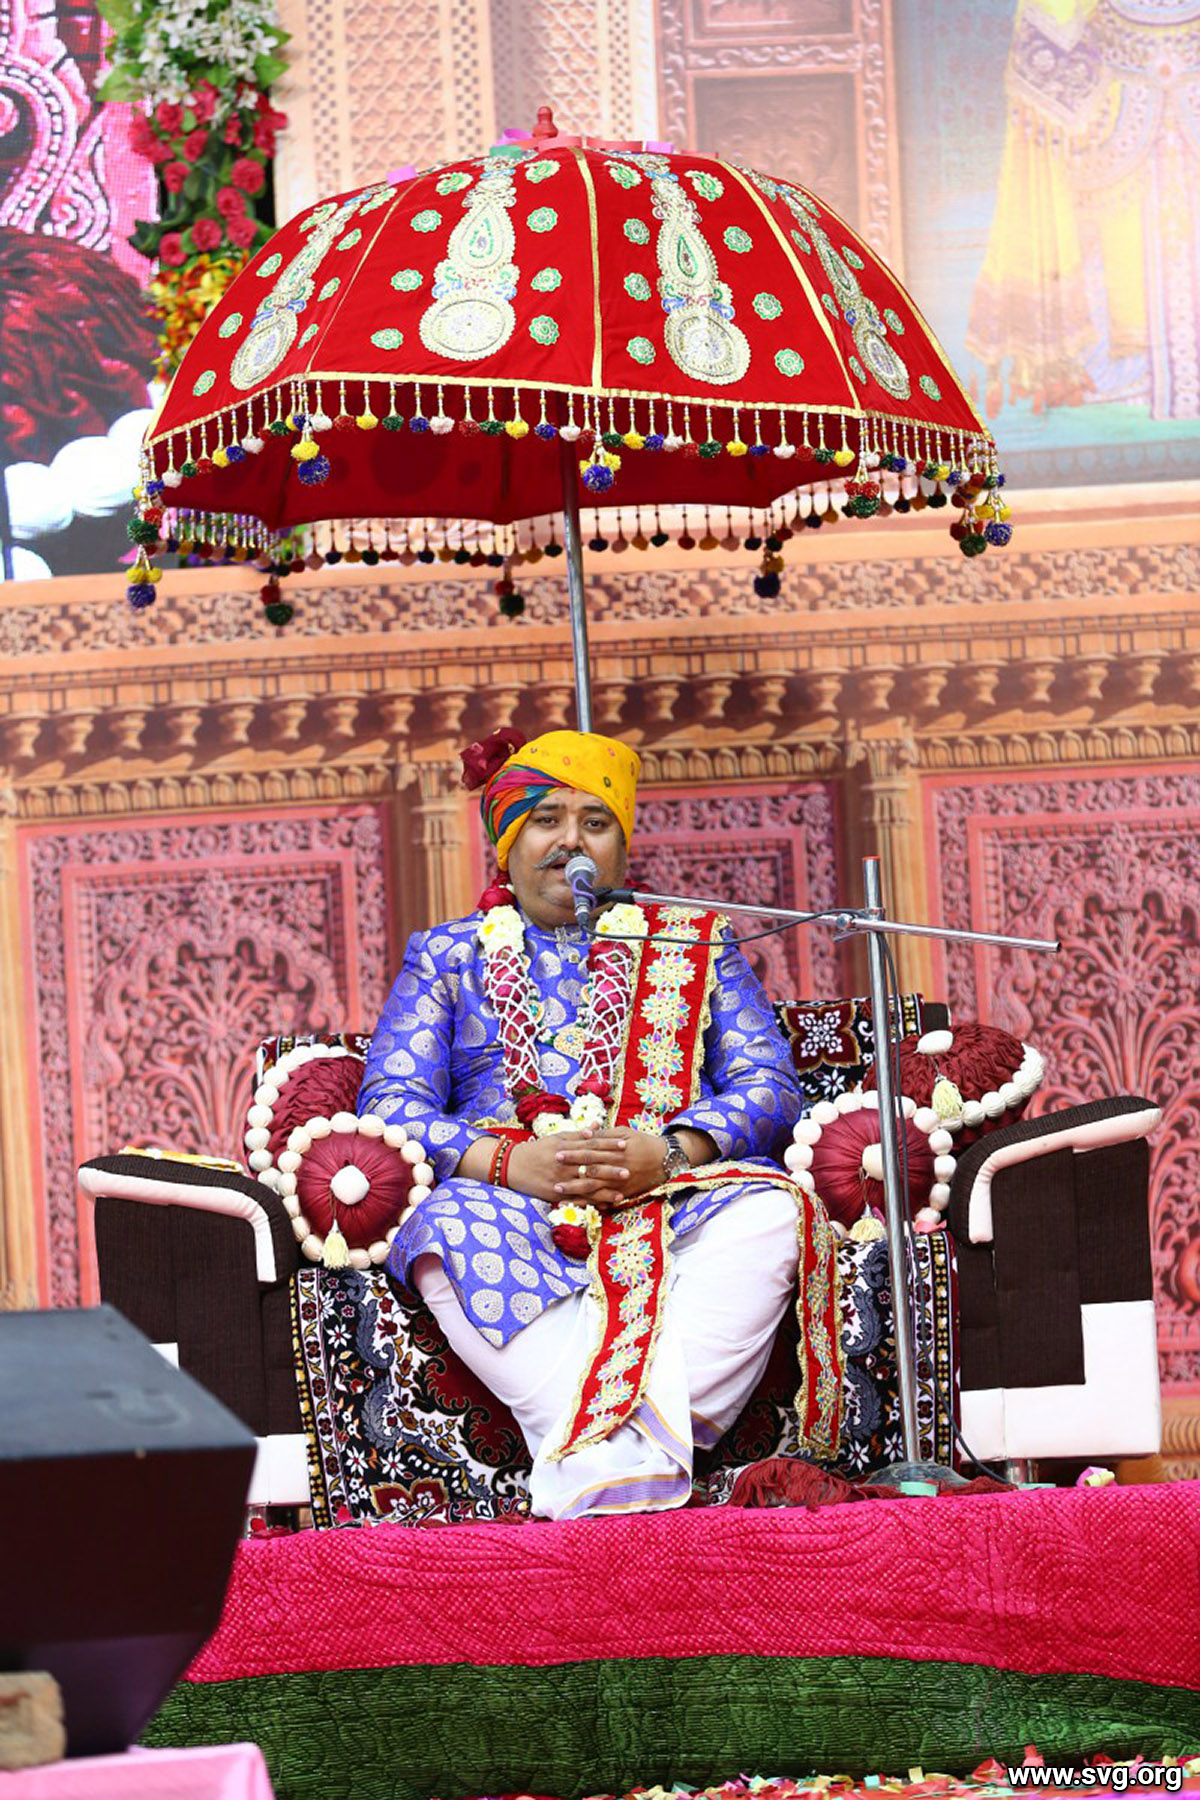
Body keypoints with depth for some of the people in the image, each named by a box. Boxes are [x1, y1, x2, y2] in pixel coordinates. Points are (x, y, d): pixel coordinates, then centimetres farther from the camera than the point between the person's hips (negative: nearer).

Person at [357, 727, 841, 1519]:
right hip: (512, 1209, 0)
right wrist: (508, 1163, -13)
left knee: (771, 1210, -33)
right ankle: (623, 1455, -50)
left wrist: (670, 1154, -13)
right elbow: (390, 1101, 7)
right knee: (451, 1231, -36)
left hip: (677, 1198, 1)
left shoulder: (697, 944, 22)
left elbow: (770, 1086, 9)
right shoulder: (448, 956, 21)